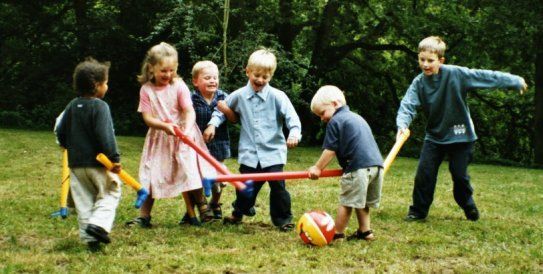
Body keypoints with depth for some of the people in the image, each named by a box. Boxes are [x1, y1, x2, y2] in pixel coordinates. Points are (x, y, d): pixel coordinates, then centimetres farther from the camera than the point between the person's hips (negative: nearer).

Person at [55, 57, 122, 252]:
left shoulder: (72, 106, 8)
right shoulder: (100, 106, -14)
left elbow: (60, 133, 13)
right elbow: (104, 135, -20)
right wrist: (115, 158, -17)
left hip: (75, 163, 6)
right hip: (98, 163, -6)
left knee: (84, 200, 11)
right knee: (110, 192, 9)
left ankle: (89, 237, 11)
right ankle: (99, 223, -12)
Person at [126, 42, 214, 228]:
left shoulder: (179, 86, -8)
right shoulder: (146, 89, -4)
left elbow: (189, 111, -13)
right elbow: (147, 118, -8)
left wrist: (187, 130, -33)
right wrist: (164, 126, -27)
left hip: (182, 135, -2)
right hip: (158, 137, 2)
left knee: (190, 173, -8)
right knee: (151, 176, 3)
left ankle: (202, 208, 10)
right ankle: (144, 216, 12)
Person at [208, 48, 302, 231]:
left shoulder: (277, 96, -5)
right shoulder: (239, 96, 3)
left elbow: (291, 117, -11)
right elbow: (222, 110, 17)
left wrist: (294, 134, -28)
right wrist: (213, 124, 0)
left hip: (273, 152, -2)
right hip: (249, 153, 2)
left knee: (278, 185, -8)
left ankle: (283, 219, 9)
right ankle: (238, 213, 38)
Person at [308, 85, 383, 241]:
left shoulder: (335, 121, -1)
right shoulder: (357, 117, 25)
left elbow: (330, 150, -2)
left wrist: (318, 167, 8)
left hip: (358, 167, -8)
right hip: (376, 163, 8)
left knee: (347, 202, 0)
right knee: (361, 201, 20)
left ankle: (337, 234, 6)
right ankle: (365, 231, 24)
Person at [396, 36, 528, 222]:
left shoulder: (456, 74, -19)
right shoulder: (419, 83, -11)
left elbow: (486, 77, -12)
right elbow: (407, 105, -20)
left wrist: (516, 82, -4)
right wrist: (402, 124, -40)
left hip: (460, 136, -2)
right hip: (434, 135, 2)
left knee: (460, 175, 5)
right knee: (424, 173, -3)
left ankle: (469, 207, 30)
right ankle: (418, 211, 11)